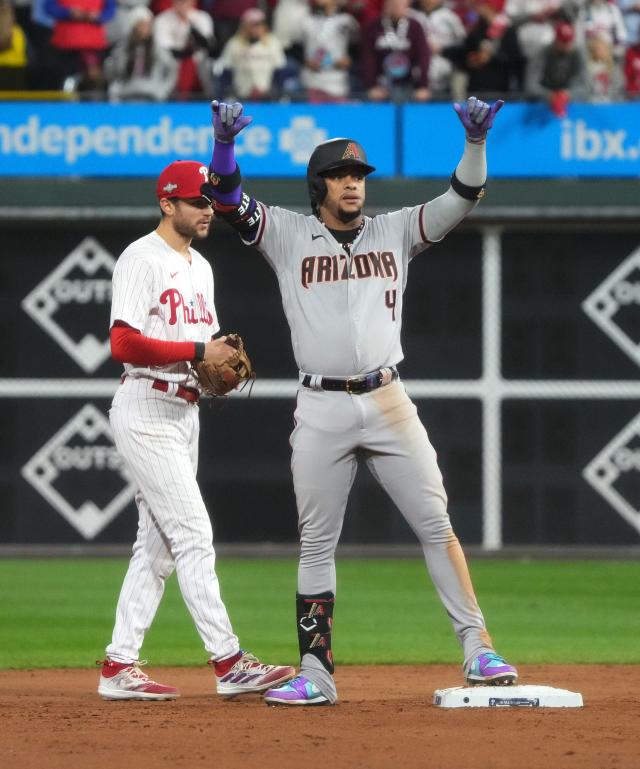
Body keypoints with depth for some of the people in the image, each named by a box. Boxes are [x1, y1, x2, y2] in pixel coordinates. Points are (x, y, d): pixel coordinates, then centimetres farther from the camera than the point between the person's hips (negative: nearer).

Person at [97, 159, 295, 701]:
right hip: (146, 408, -9)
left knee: (159, 544, 8)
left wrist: (224, 366, 1)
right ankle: (229, 663, -14)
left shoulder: (200, 266, 18)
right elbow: (124, 343, -20)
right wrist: (198, 352, -22)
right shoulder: (142, 259, -11)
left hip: (185, 410, 9)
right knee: (193, 535, -12)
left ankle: (119, 667, 10)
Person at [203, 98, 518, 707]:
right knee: (316, 544, 3)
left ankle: (477, 651, -2)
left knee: (436, 526, -3)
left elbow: (461, 200, 5)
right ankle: (316, 674, 7)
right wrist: (224, 143, -23)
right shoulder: (287, 235, 8)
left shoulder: (394, 232, 13)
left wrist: (476, 142, -12)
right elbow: (228, 201, -4)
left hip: (388, 403, 1)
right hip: (321, 412, -1)